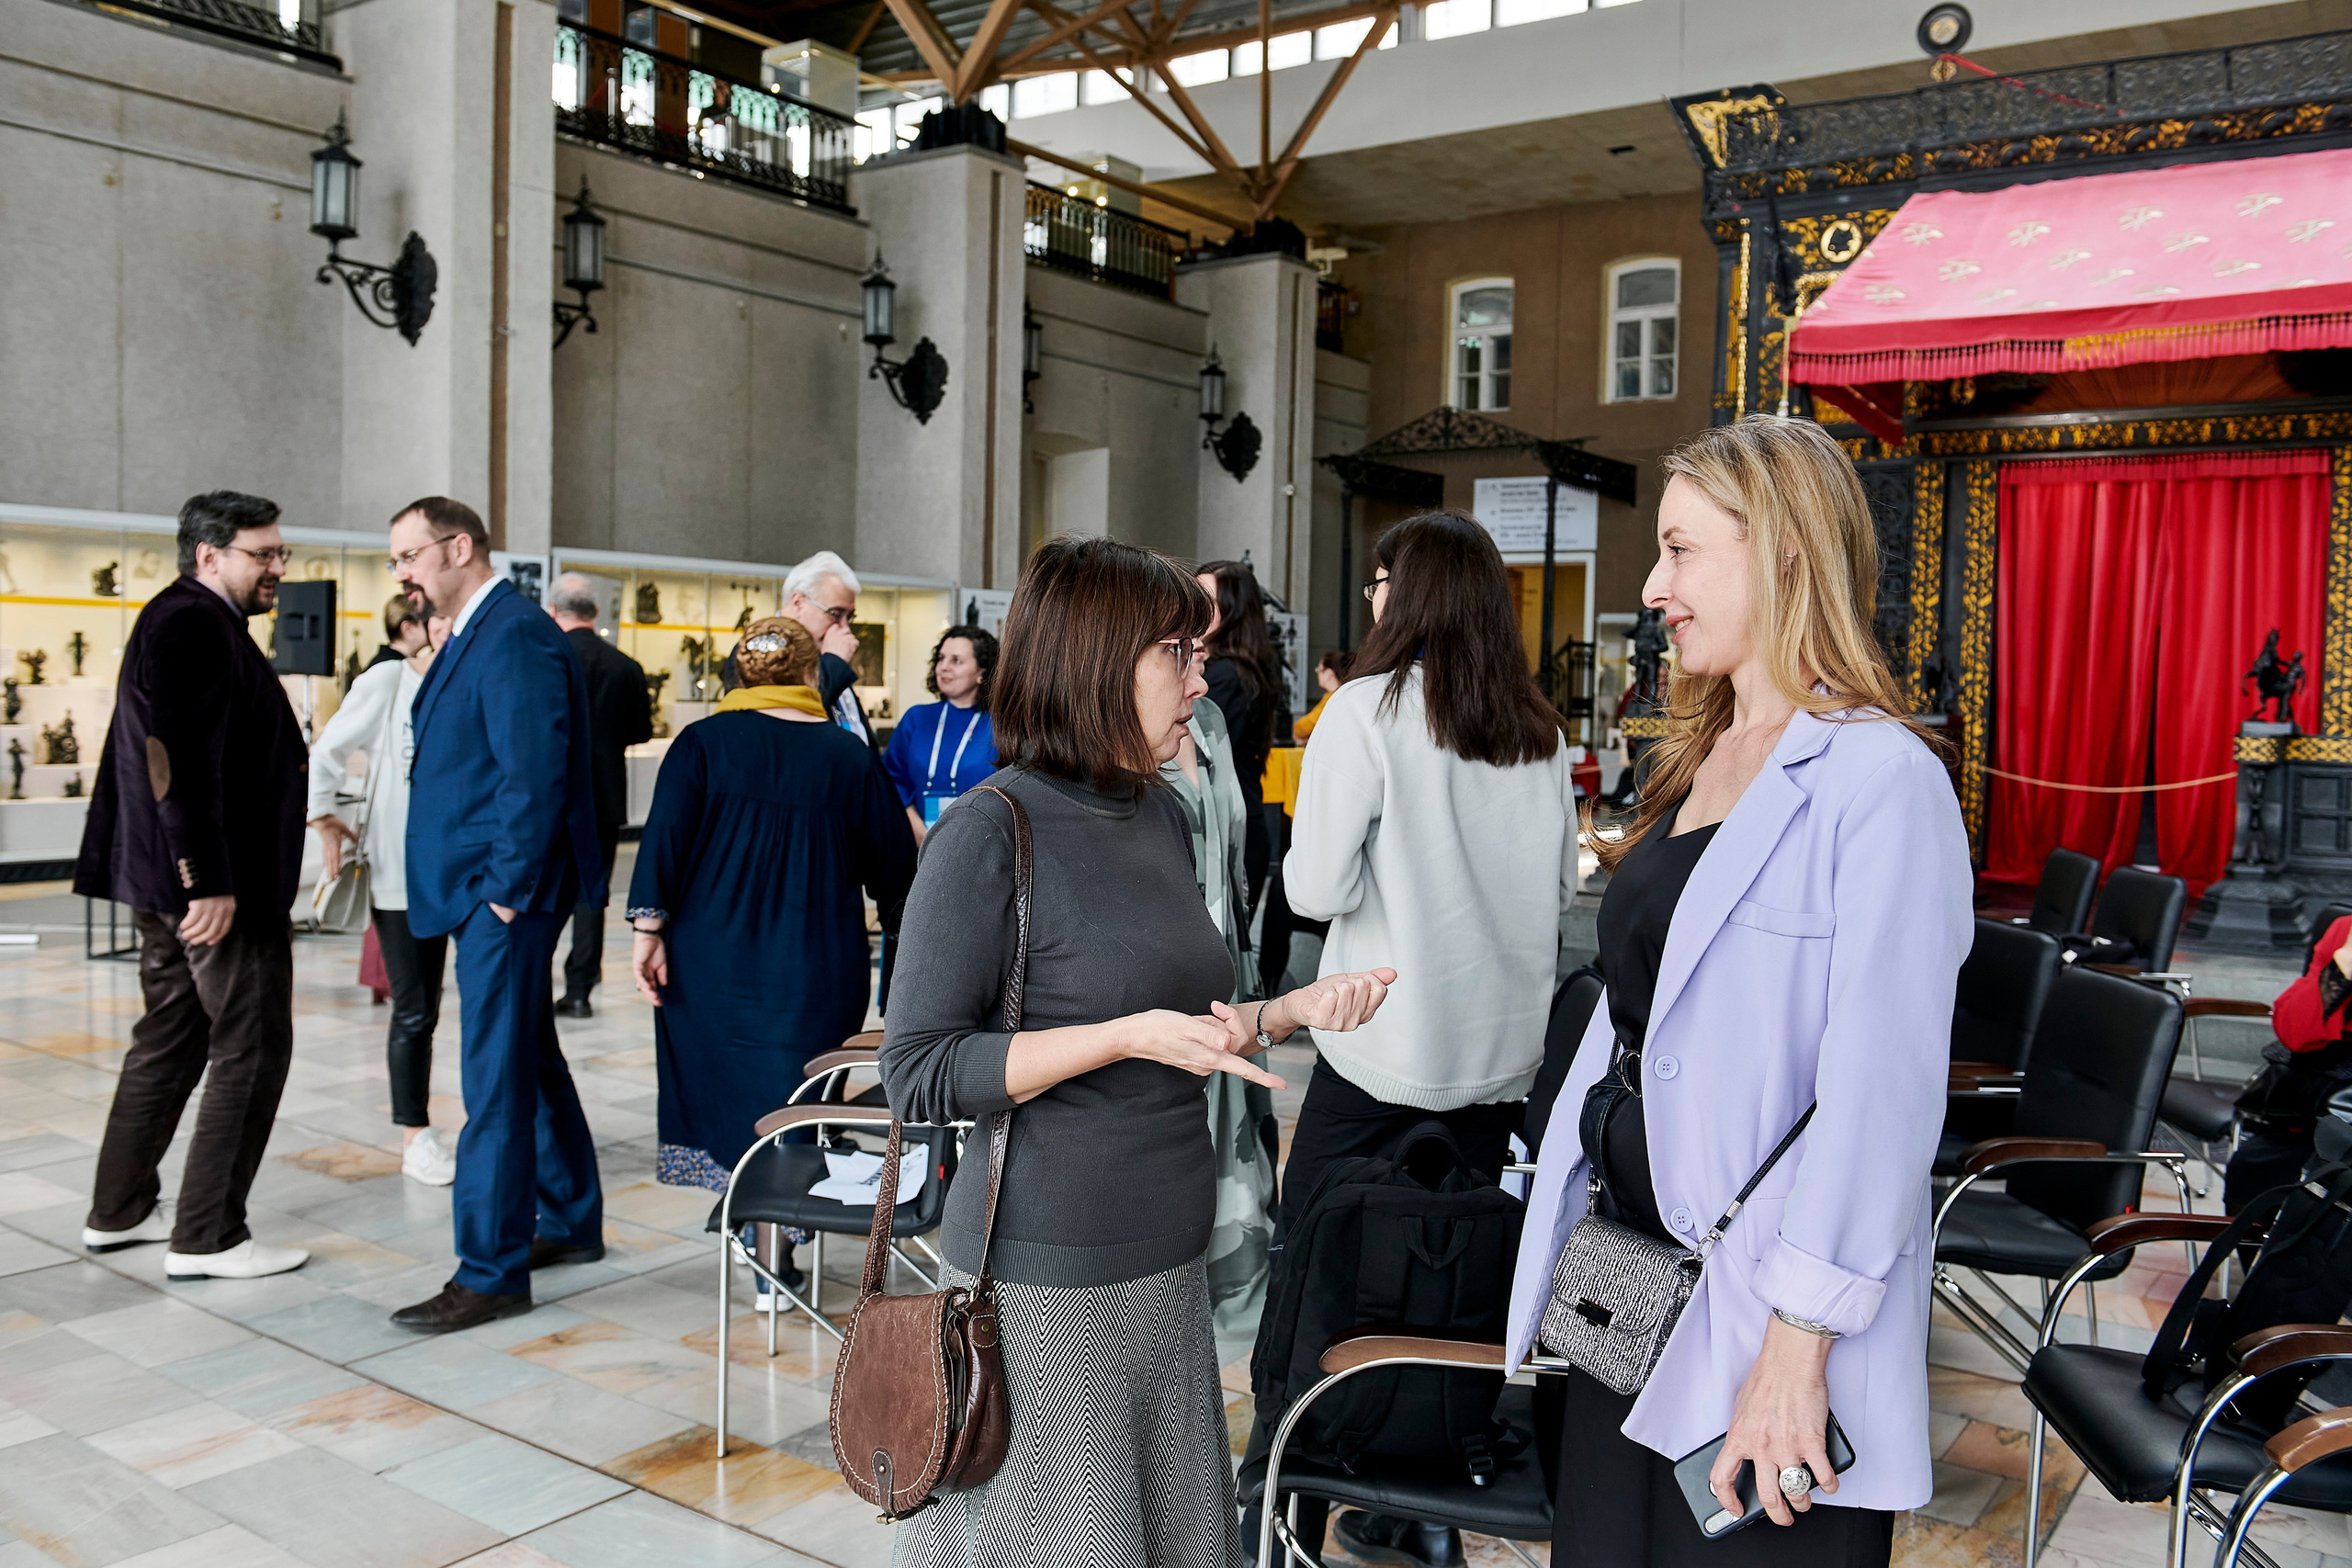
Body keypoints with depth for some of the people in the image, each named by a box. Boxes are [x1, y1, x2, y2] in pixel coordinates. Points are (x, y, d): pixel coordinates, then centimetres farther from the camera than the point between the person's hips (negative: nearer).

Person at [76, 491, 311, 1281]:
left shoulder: (191, 621, 17)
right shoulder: (192, 623, -15)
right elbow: (180, 758, -23)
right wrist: (207, 880, -25)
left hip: (170, 880, 11)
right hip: (214, 882, -11)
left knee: (170, 1039, 18)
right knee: (250, 1049, -3)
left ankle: (120, 1211, 29)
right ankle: (206, 1238, 4)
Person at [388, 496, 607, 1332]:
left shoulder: (515, 636, -16)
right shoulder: (478, 633, 16)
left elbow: (536, 775, -22)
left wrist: (509, 889, -18)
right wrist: (497, 887, 13)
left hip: (505, 895, -10)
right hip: (489, 891, 10)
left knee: (496, 1077, -5)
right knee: (530, 1059, 18)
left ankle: (492, 1272, 4)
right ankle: (570, 1222, 32)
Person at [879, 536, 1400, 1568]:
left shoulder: (1163, 817, 8)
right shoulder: (990, 833, -15)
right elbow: (920, 1075, -18)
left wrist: (1289, 1013, 1)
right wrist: (1131, 1036, -24)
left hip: (1169, 1264, 7)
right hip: (1046, 1278, -7)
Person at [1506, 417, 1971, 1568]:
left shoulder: (1880, 780, -17)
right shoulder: (1699, 759, 11)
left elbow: (1880, 1095, -21)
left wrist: (1799, 1345, -22)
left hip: (1754, 1306, -8)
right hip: (1627, 1266, 8)